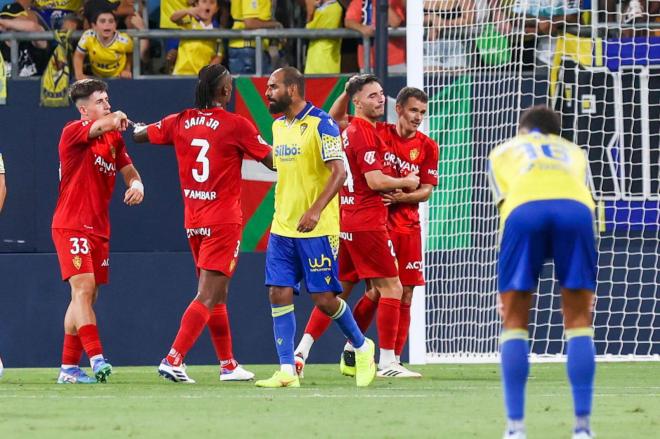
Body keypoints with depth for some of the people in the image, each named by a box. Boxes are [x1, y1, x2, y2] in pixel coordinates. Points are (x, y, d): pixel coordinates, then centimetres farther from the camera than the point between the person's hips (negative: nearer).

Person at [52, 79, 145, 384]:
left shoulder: (114, 138, 14)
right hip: (71, 226, -8)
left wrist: (136, 184, -4)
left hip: (99, 230, 8)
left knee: (86, 295, 6)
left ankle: (69, 367, 9)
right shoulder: (73, 132, -10)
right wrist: (118, 118, -15)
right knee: (83, 288, -18)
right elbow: (103, 126, -30)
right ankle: (96, 357, -28)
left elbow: (128, 169, 15)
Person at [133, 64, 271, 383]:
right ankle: (173, 360, -18)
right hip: (224, 220, -6)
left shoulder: (180, 122, 3)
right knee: (208, 296, -8)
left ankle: (228, 364, 24)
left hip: (193, 221, 6)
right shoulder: (236, 125, -11)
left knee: (217, 295, 17)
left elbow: (138, 134, 15)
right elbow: (274, 162, -5)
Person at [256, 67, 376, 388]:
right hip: (282, 227, 7)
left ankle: (362, 347, 21)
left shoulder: (321, 124, -11)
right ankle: (287, 371, -1)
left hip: (316, 229, -7)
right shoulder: (278, 126, 12)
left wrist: (316, 210, -28)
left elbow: (339, 172, -18)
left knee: (323, 297, -4)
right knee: (279, 294, -3)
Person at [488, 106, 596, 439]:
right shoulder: (574, 153, 40)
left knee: (514, 321, 10)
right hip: (576, 208, 1)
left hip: (525, 209, -1)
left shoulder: (503, 152, 36)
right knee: (578, 320, 12)